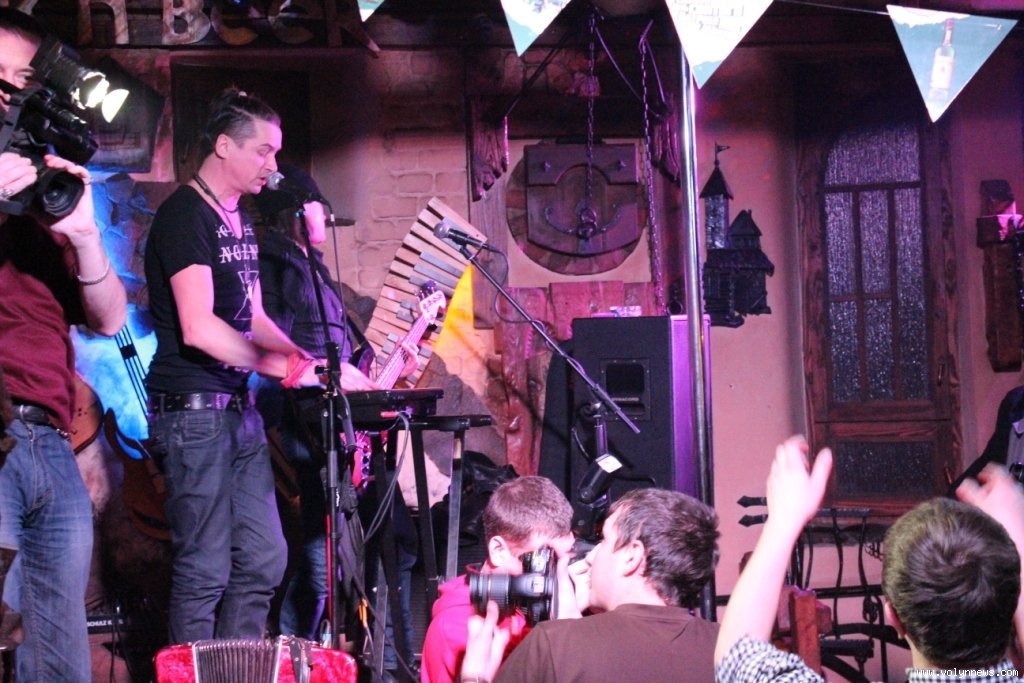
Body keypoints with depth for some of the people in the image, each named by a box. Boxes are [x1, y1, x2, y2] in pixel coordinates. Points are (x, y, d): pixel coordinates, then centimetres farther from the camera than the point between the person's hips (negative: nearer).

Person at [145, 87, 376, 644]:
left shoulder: (239, 222, 16)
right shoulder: (185, 216, -13)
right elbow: (199, 328, -23)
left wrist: (316, 366, 5)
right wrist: (295, 369, -19)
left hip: (240, 408, 9)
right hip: (194, 410, -9)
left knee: (263, 559, 11)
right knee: (206, 570, -5)